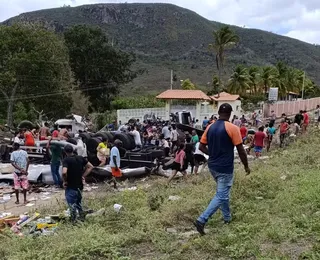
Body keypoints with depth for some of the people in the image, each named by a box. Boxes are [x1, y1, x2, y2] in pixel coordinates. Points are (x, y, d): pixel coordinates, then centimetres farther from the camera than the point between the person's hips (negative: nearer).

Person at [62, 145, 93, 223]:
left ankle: (73, 221, 14)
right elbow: (90, 166, 4)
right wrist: (83, 176, 4)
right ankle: (82, 217, 31)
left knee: (71, 203, 7)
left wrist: (64, 181, -15)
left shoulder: (66, 160, -17)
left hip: (70, 186, -6)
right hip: (80, 185, 6)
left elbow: (64, 172, -32)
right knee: (78, 202, 24)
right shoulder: (80, 158, 1)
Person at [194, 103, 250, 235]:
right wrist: (246, 166, 1)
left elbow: (201, 146, 5)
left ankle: (227, 217, 36)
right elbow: (241, 150, -12)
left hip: (212, 166, 7)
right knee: (221, 196, -2)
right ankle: (201, 220, -10)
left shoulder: (210, 127, 2)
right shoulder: (232, 128, -15)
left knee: (223, 192, 24)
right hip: (225, 168, -7)